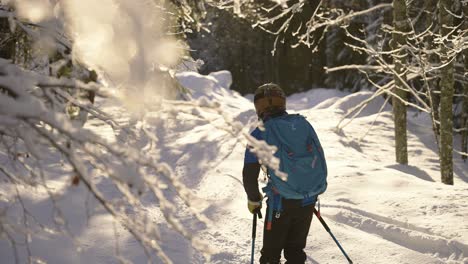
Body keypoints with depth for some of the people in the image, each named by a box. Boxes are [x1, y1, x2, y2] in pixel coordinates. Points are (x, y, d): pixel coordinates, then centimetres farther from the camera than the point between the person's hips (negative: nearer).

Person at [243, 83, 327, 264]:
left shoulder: (260, 134, -7)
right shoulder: (303, 124, 4)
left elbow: (249, 175, -7)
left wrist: (254, 200, 9)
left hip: (281, 203, -4)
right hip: (308, 201, 4)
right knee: (296, 249, 20)